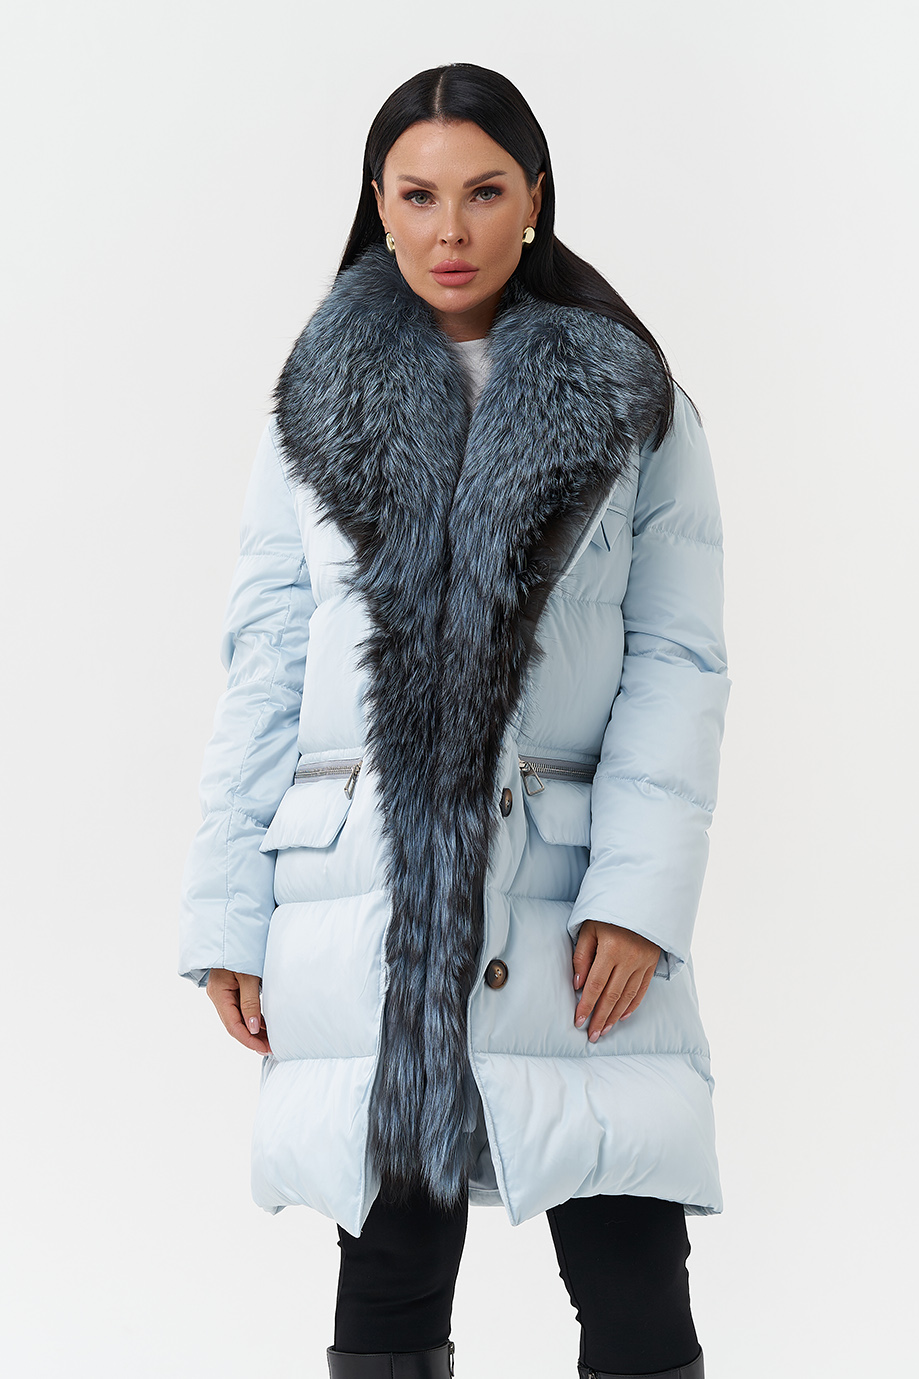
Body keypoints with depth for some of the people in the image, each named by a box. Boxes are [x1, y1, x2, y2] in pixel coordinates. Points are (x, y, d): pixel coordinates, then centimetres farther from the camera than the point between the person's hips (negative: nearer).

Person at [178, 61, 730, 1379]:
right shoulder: (320, 409, 12)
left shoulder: (634, 406, 8)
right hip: (364, 896, 1)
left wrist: (638, 893, -10)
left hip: (570, 902, -1)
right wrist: (231, 914, 2)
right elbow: (263, 668, 9)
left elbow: (678, 658, 2)